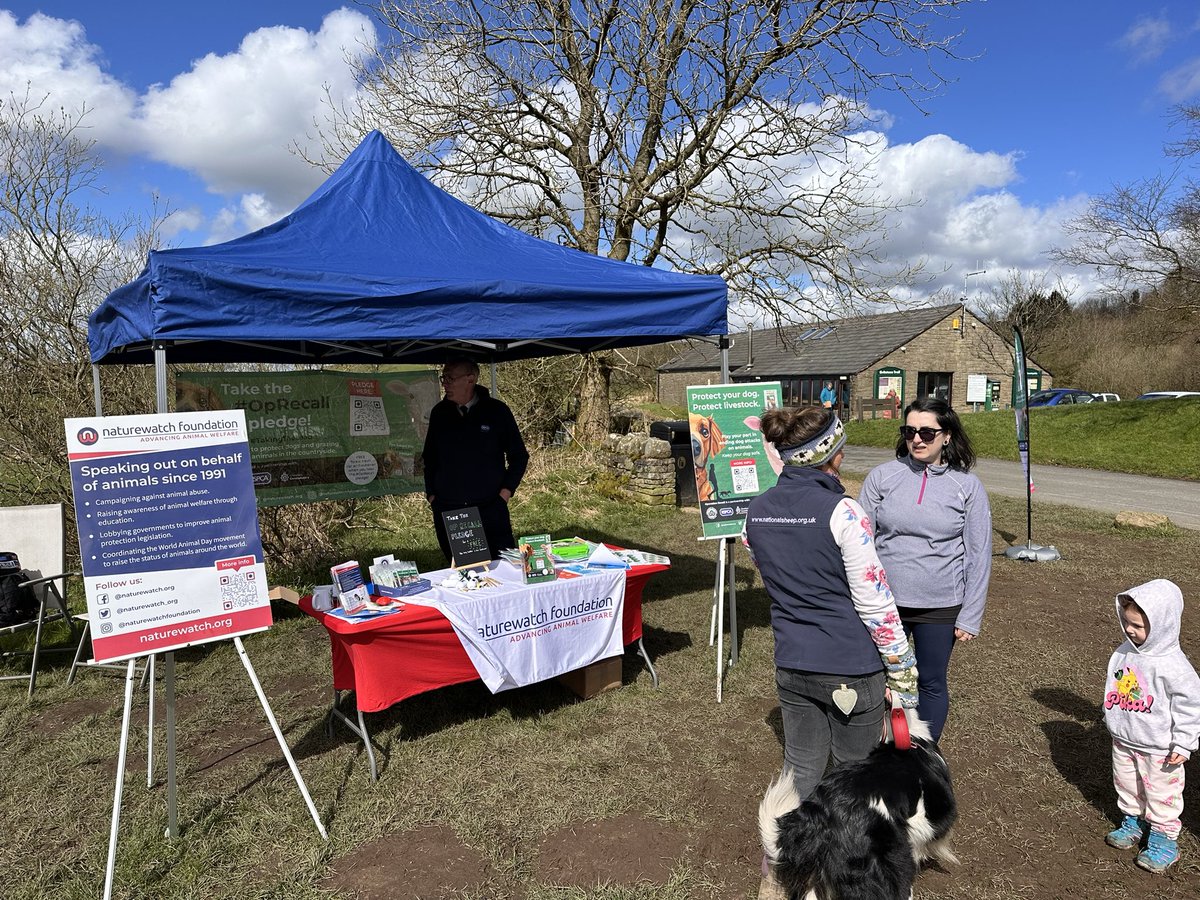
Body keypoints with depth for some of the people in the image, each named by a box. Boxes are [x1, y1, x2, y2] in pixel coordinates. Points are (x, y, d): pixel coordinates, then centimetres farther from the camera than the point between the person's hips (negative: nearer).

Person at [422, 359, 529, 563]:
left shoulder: (496, 411, -2)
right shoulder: (439, 413, 6)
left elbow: (519, 456, 5)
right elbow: (429, 457, 18)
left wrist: (505, 492, -3)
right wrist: (432, 495, 9)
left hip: (490, 509, -2)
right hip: (447, 512, 3)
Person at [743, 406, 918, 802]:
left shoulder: (757, 511, -1)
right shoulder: (841, 512, -20)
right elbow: (874, 601, -17)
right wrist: (901, 670, -8)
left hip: (791, 663, 5)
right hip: (851, 669, -5)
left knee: (800, 769, 19)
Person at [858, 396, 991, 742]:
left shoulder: (967, 486, -4)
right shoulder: (882, 476, -4)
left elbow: (979, 557, -1)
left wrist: (970, 618, -3)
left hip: (940, 608, 0)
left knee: (932, 684, 14)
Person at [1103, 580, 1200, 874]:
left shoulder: (1173, 665, -25)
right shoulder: (1125, 652, -5)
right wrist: (1112, 719, 17)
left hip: (1158, 749, -6)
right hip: (1124, 741, 6)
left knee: (1161, 795, 11)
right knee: (1127, 786, 22)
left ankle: (1164, 840, 27)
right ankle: (1133, 823, 41)